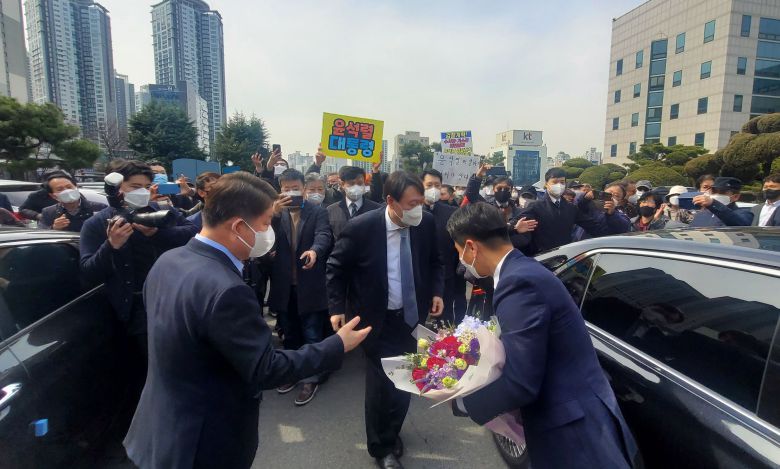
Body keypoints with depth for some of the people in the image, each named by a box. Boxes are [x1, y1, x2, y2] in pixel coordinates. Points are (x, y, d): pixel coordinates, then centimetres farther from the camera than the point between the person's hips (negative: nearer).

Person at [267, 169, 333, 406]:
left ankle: (311, 378, 21)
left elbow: (324, 236, -19)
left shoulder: (318, 212, -3)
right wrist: (274, 214, -23)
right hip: (284, 284, 4)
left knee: (311, 335, 7)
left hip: (309, 284, -3)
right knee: (289, 334, 19)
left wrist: (314, 250, -41)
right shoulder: (276, 212, 6)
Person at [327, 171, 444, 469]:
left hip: (413, 316, 4)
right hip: (379, 320, -3)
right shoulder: (361, 227, -20)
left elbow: (434, 261, 8)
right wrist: (337, 308, -11)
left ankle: (391, 433, 45)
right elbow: (336, 267, -7)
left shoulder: (426, 223, -9)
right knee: (381, 385, 8)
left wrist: (437, 292, -4)